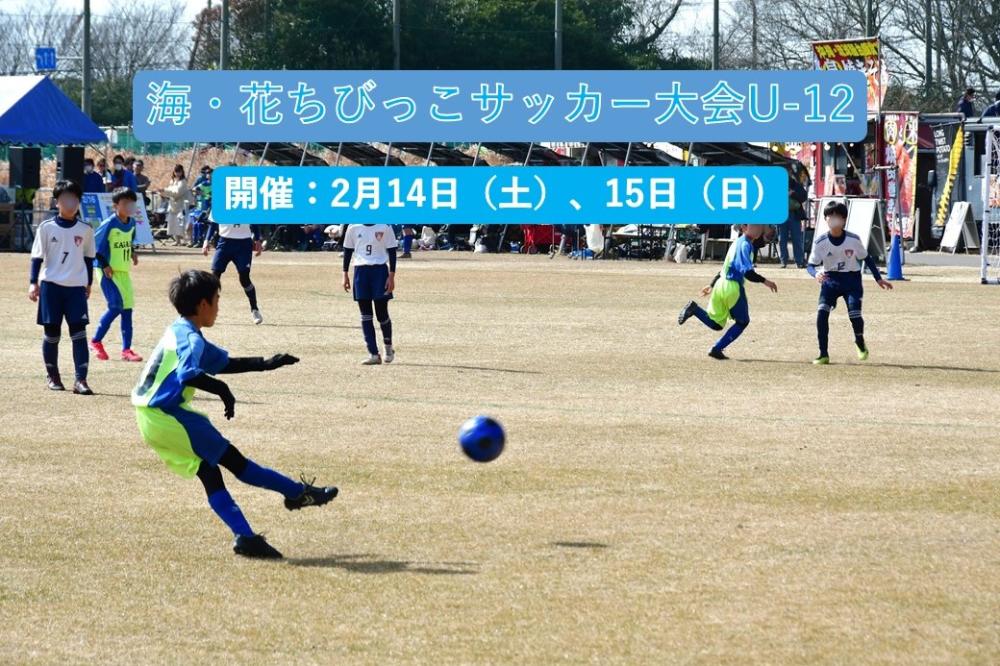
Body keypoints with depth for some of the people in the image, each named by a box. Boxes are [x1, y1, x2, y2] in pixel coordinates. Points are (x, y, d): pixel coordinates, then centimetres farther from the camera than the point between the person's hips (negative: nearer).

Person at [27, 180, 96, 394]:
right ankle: (53, 377, 20)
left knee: (79, 332, -9)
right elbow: (37, 256, 1)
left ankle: (81, 380, -12)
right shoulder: (46, 227, -1)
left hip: (76, 287, 1)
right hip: (51, 286, -1)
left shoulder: (85, 230, 5)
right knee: (51, 333, 6)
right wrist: (33, 283, -6)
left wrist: (88, 283, 18)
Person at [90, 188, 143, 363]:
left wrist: (132, 253, 4)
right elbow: (93, 245, -13)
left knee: (127, 308, 4)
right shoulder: (109, 224, -16)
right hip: (108, 271, -7)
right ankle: (96, 342, 4)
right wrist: (105, 265, -18)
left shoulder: (132, 223, 5)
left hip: (124, 271, 7)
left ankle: (126, 350, 9)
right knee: (116, 306, -13)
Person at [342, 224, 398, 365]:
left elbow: (392, 252, 0)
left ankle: (388, 348, 23)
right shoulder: (353, 228, 5)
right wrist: (345, 274, 7)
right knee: (365, 316, -1)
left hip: (380, 270, -2)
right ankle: (373, 354, 0)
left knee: (382, 314, -1)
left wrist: (391, 276, -6)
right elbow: (347, 251, 12)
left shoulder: (385, 227, -2)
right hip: (360, 270, 2)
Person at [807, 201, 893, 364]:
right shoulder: (821, 242, -11)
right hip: (830, 279, 1)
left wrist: (878, 278, 4)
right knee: (822, 312, -20)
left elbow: (866, 258, 4)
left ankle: (860, 342, 20)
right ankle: (823, 355, -11)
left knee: (854, 314, -16)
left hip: (852, 279, -1)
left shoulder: (854, 240, -11)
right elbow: (811, 265, -7)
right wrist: (816, 273, -31)